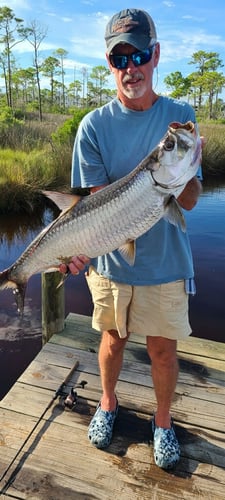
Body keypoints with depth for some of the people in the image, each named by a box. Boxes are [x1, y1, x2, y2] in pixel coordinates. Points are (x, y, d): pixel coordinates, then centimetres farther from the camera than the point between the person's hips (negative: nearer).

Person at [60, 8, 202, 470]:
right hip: (110, 260, 1)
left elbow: (188, 201, -9)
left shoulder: (180, 116, -5)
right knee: (112, 339, 18)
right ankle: (107, 404, 47)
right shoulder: (94, 126, -6)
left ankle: (163, 421, 40)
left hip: (165, 261, 0)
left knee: (163, 348, 12)